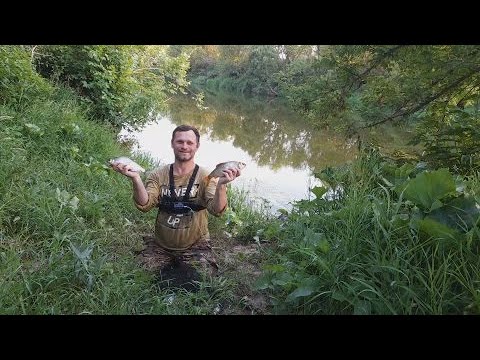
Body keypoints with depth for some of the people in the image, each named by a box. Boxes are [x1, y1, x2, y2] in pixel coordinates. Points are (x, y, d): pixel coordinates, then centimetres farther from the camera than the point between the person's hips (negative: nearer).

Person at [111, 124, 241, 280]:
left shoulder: (206, 176, -7)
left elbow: (217, 210, -21)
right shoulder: (158, 174, -1)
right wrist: (136, 179, -28)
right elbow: (145, 205, -13)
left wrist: (221, 185, -39)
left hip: (196, 247, -2)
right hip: (160, 247, 2)